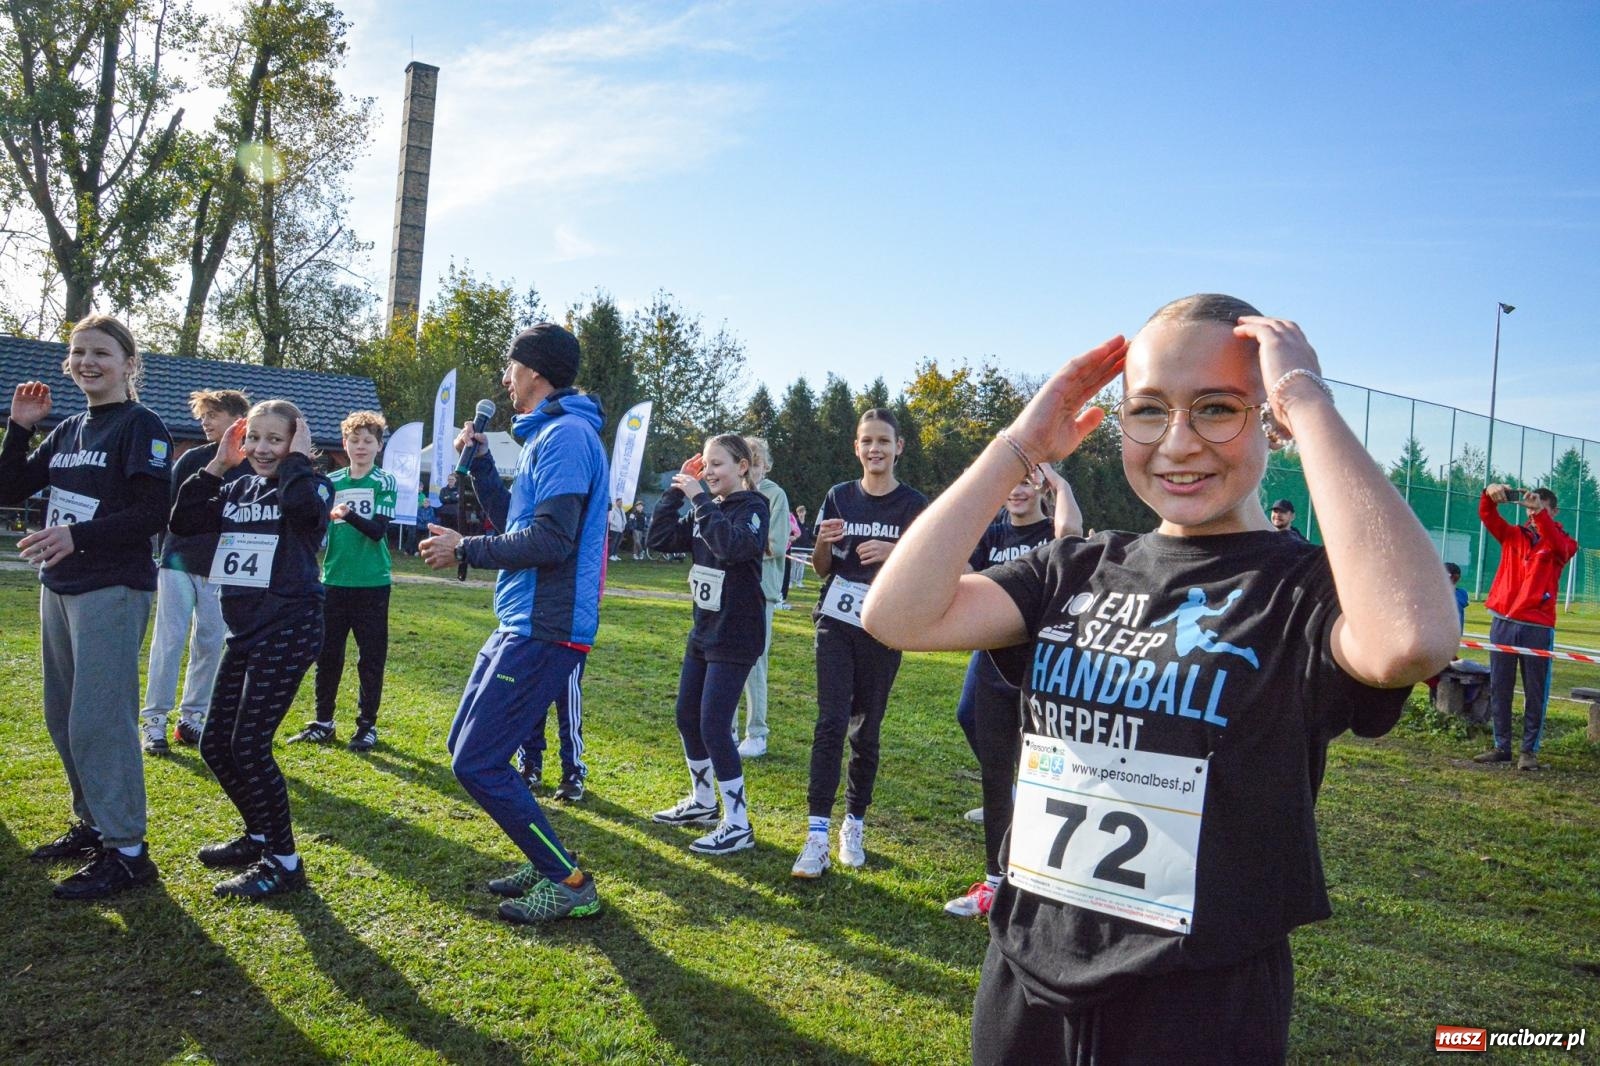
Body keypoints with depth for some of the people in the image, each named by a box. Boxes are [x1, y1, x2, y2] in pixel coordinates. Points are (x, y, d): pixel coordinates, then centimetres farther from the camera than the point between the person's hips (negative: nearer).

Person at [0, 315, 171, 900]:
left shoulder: (140, 426, -9)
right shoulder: (67, 430, 14)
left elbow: (153, 515, -16)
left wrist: (78, 535, -26)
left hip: (113, 590, -8)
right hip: (59, 588, 8)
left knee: (99, 720, -8)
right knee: (63, 716, 14)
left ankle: (126, 851, -1)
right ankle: (92, 824, 27)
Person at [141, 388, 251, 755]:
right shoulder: (192, 459, 0)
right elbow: (167, 507, 2)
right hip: (180, 563, -1)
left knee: (211, 646, 6)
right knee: (169, 642, -1)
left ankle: (192, 718, 17)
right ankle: (154, 721, 5)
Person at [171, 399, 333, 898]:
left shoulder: (311, 487, -8)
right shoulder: (237, 490, 12)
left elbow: (302, 506, -32)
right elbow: (183, 522, 5)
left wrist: (297, 458, -15)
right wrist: (216, 465, 2)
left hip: (288, 631, -8)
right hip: (244, 631, 8)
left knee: (248, 745, -10)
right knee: (214, 744, 12)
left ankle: (284, 861, 2)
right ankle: (258, 836, 32)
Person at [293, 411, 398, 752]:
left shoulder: (385, 483, -1)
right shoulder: (330, 483, 8)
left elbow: (378, 530, -14)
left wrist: (349, 515, -30)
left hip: (372, 584, -3)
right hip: (334, 582, 3)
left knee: (371, 659, 3)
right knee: (327, 655, 9)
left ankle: (367, 724, 13)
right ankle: (323, 722, 21)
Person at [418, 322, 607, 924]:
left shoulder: (565, 434, -15)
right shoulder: (546, 434, 18)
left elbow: (551, 540, -23)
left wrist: (464, 550, -13)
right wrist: (480, 463, 17)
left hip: (541, 632, -11)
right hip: (521, 625, 11)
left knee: (477, 764, -8)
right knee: (467, 747, 17)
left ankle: (570, 885, 3)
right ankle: (547, 864, 26)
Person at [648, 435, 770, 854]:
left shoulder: (754, 507, -12)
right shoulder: (704, 509, 8)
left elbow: (732, 546, -31)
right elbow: (659, 538, 3)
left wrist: (700, 499, -26)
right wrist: (676, 490, -3)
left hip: (735, 636, -8)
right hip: (704, 630, 8)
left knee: (714, 726, -8)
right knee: (687, 718, 15)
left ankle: (738, 825, 3)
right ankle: (702, 802, 33)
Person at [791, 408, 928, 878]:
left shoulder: (914, 505, -1)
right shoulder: (839, 497, 6)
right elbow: (822, 569, 10)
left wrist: (893, 552, -22)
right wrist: (823, 542, -12)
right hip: (836, 624, 1)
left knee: (865, 731, 7)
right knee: (831, 723, -9)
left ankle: (854, 824, 22)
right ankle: (817, 834, -10)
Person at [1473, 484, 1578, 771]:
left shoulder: (1563, 544, 4)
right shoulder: (1512, 535, 12)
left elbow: (1558, 546, -19)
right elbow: (1487, 517, -1)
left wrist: (1539, 511, -33)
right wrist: (1490, 494, -23)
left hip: (1538, 627, -3)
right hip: (1503, 621, 3)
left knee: (1535, 692, 1)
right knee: (1499, 689, 6)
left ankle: (1529, 750, 8)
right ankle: (1501, 747, 13)